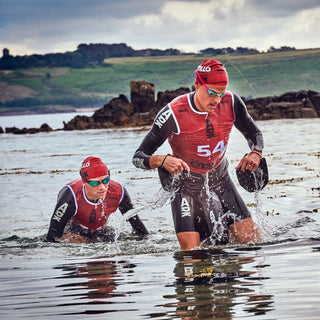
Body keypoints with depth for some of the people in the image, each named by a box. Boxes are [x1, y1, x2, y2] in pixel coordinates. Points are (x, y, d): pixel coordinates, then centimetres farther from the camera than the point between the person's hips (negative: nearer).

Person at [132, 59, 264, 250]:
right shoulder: (174, 114, -24)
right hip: (186, 186, -4)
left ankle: (212, 238, 25)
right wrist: (162, 160, -42)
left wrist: (256, 153, -18)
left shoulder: (231, 103, -13)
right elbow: (138, 157, -20)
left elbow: (254, 134, 6)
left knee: (252, 240, -6)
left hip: (220, 181, 4)